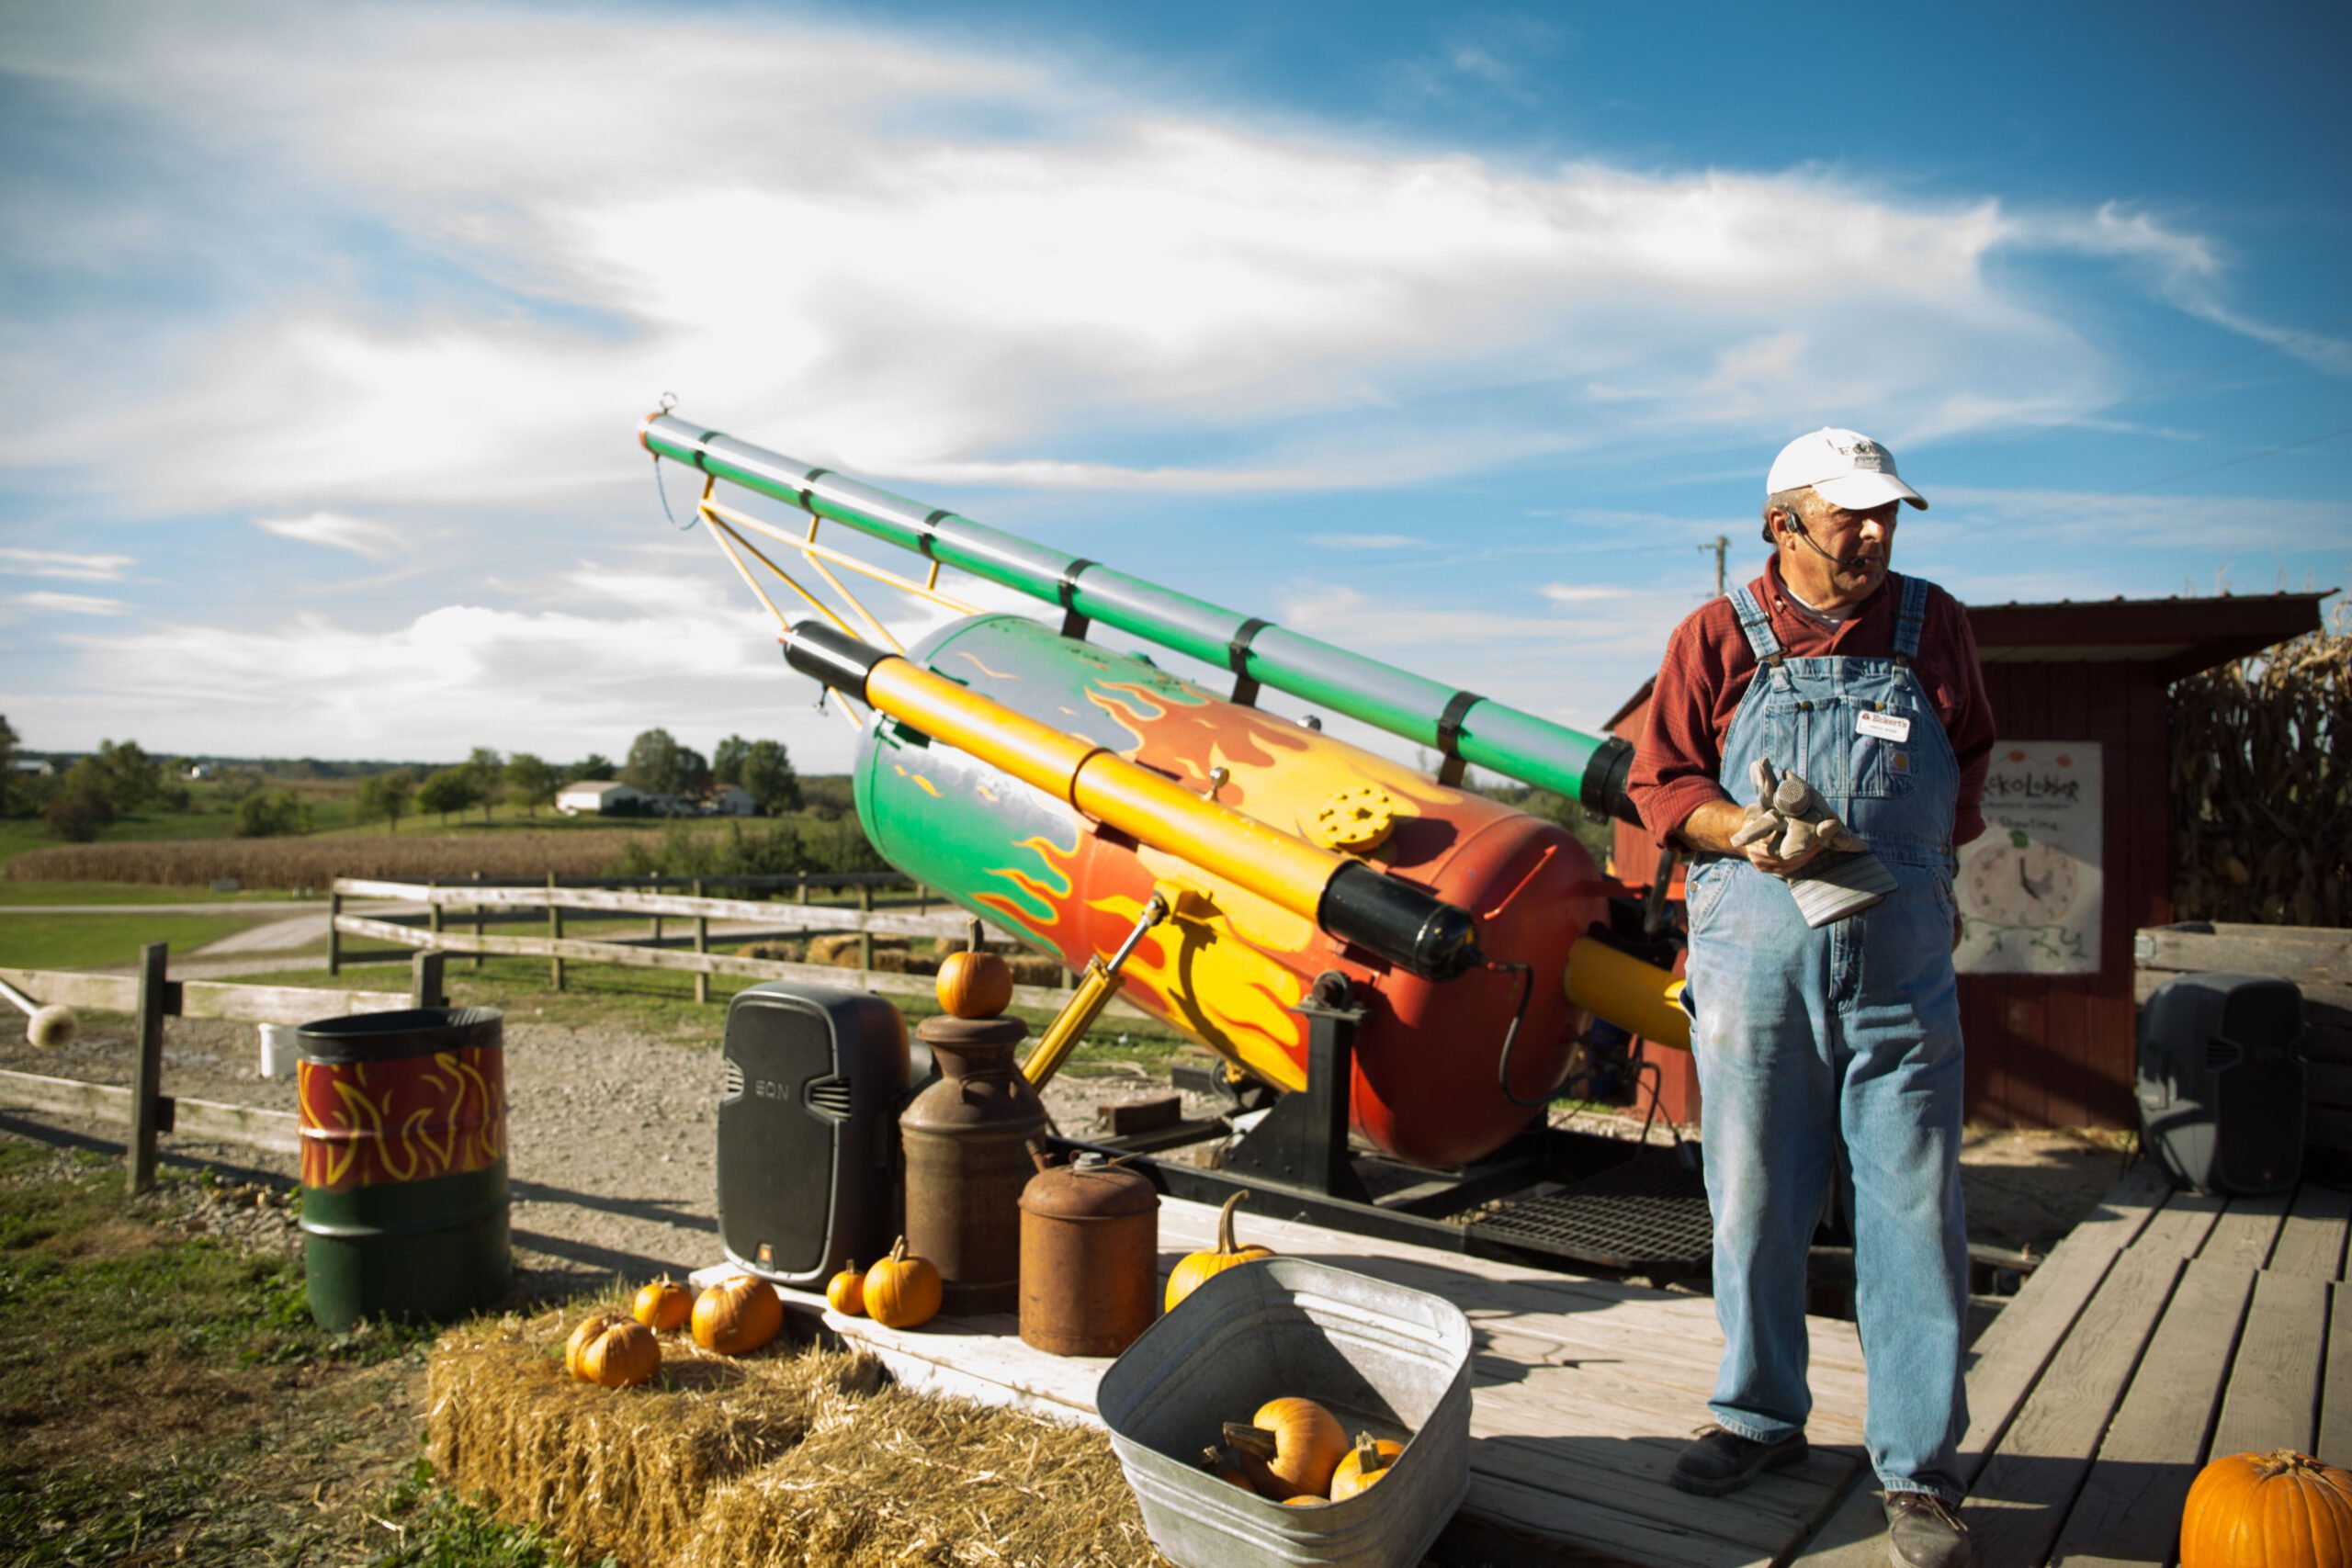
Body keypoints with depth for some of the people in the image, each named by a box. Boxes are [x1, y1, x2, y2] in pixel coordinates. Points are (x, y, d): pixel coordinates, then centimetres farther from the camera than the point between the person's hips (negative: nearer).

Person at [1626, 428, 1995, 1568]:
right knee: (1751, 1202, 9)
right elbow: (1659, 781, 3)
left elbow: (1967, 767, 18)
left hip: (1899, 960, 1)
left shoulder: (1932, 625, 8)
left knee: (1913, 1211, 0)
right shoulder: (1718, 635, 2)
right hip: (1753, 951, 0)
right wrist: (1748, 832, -15)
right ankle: (1761, 1415, 29)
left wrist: (1924, 871, 4)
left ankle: (1919, 1473, 15)